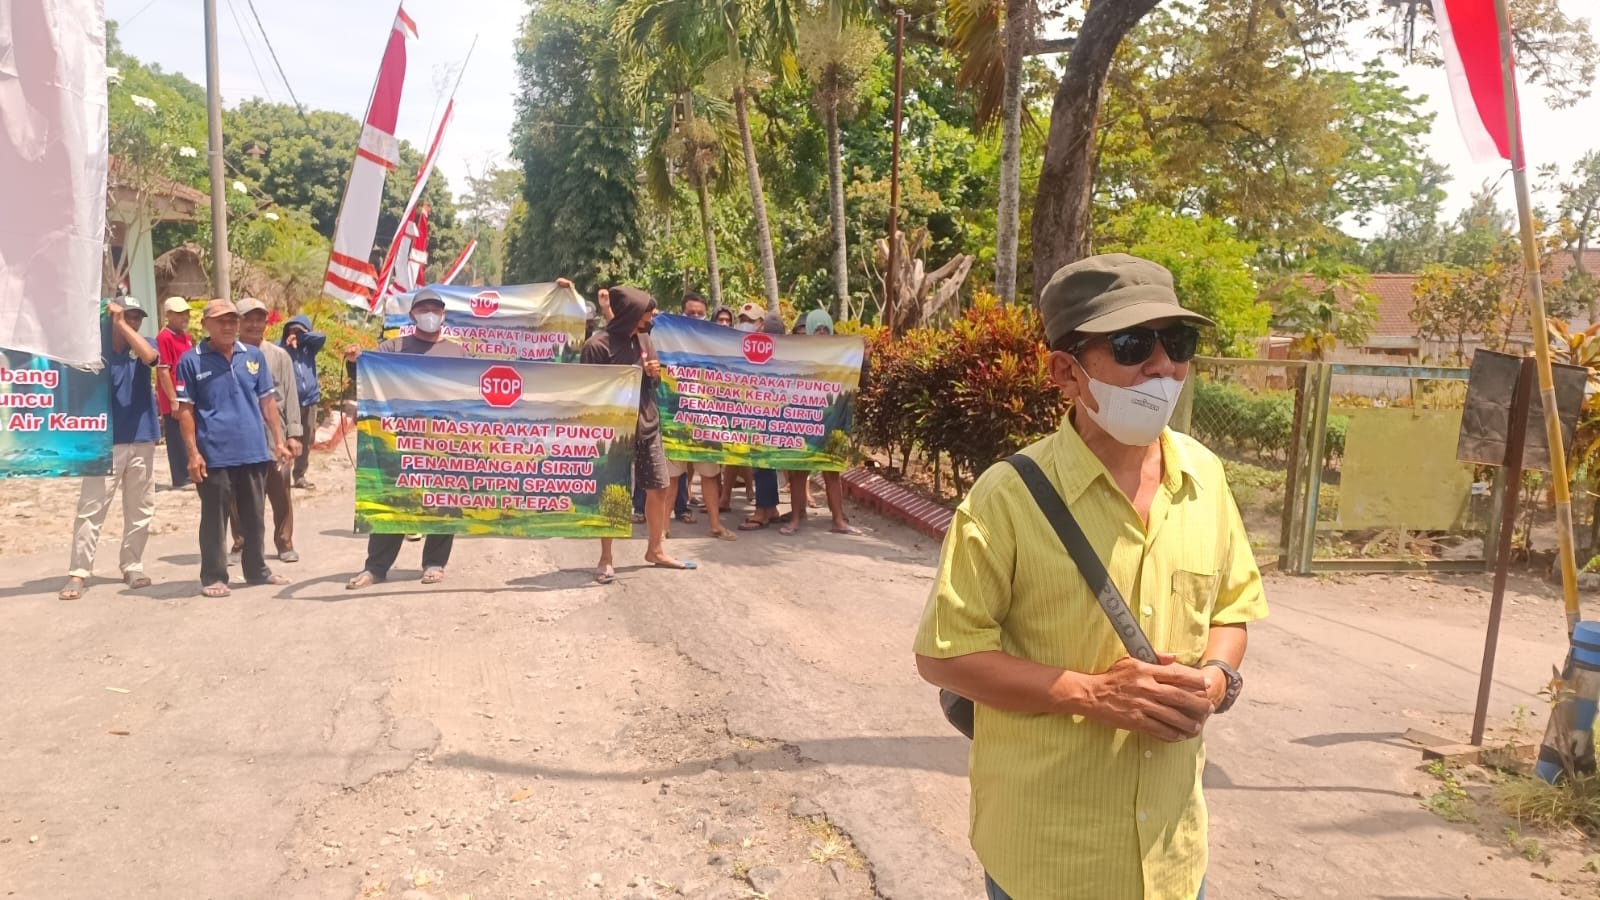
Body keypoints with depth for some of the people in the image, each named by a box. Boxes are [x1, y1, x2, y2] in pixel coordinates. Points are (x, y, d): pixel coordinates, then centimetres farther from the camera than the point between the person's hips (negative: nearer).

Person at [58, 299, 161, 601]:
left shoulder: (142, 346, 5)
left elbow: (149, 356, -20)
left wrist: (122, 324, -20)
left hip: (142, 440, 2)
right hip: (105, 441, -2)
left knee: (141, 510, 9)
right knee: (90, 509, -6)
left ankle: (132, 567, 21)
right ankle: (78, 574, -4)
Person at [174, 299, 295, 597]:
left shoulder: (254, 356, 8)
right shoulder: (191, 361, -2)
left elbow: (268, 401, 11)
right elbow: (185, 410, -3)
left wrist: (278, 441, 7)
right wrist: (193, 453, -8)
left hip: (255, 452, 4)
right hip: (214, 455, -4)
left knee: (254, 516, 14)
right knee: (215, 518, 3)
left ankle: (257, 569, 27)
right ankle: (213, 577, 12)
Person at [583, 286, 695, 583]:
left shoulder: (644, 338, 9)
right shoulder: (598, 345, -14)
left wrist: (655, 374, -3)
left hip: (648, 426, 7)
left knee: (661, 488, 11)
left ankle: (656, 549, 28)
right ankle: (606, 559, 15)